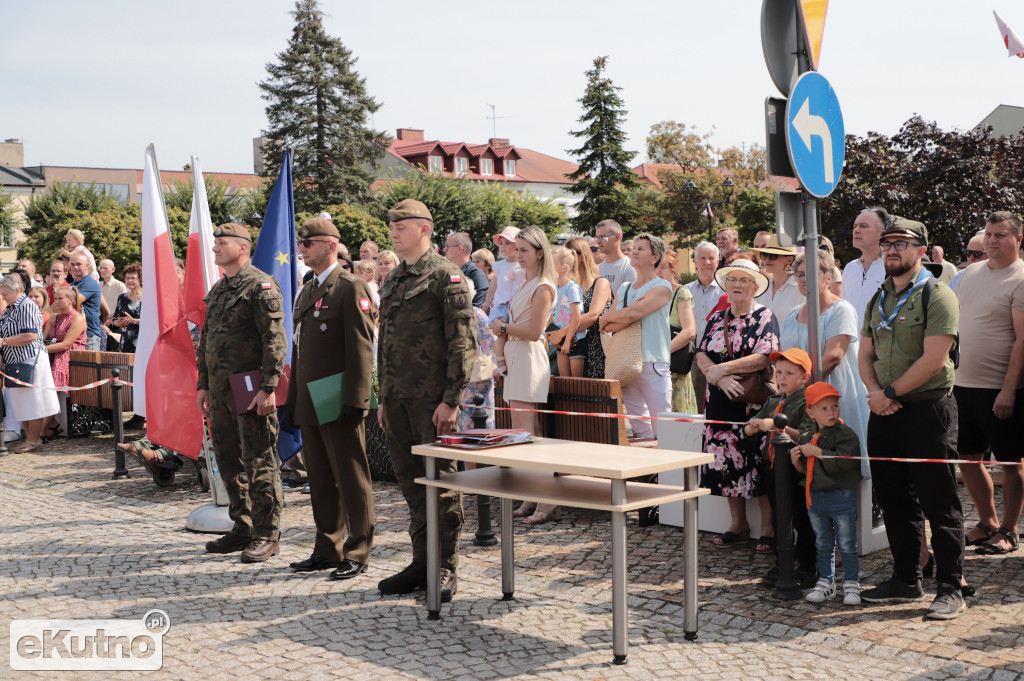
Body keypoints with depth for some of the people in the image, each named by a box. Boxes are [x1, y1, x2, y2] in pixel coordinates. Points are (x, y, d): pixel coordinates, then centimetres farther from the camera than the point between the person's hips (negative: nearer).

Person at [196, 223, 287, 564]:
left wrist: (268, 387, -21)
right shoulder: (216, 290, 17)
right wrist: (203, 385, 18)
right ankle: (242, 529, 24)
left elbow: (274, 340, -16)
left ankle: (266, 535, 2)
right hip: (220, 390, 9)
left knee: (259, 461, -4)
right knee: (229, 461, 13)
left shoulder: (261, 286, -9)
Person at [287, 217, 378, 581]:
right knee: (320, 481, 13)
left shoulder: (352, 288, -8)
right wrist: (293, 402, 18)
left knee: (352, 480, -1)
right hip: (310, 407, 9)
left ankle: (357, 553, 6)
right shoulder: (305, 294, 18)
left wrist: (354, 402, -20)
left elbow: (361, 349, -14)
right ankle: (328, 549, 22)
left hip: (339, 405, -8)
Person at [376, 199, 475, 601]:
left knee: (440, 479, -1)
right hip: (398, 397, 8)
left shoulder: (445, 277, -7)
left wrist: (451, 400, -16)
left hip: (432, 397, -7)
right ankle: (421, 563, 21)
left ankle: (445, 568, 8)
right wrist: (384, 398, 18)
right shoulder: (392, 280, 17)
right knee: (410, 479, 11)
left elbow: (462, 343, -12)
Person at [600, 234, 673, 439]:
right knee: (640, 431, 8)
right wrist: (625, 318, -10)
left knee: (662, 431, -7)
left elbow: (631, 314, -16)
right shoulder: (624, 289, 17)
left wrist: (609, 319, 2)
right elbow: (605, 324, 8)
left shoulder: (661, 288, -3)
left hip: (653, 364, -6)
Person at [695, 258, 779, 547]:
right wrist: (720, 379, -14)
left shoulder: (764, 317, -2)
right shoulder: (716, 318, 14)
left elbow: (764, 358, -14)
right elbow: (701, 355, 4)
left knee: (758, 461, -7)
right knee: (728, 462, 6)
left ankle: (768, 526, 1)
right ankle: (738, 524, 15)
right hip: (721, 402, 5)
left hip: (755, 401, -5)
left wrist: (724, 368, -18)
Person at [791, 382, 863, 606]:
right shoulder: (808, 438, 10)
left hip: (841, 497, -6)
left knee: (847, 545, 1)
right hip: (815, 498, 6)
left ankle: (851, 584, 11)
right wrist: (796, 460, -3)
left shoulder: (846, 435, -12)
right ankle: (826, 582, 24)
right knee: (823, 545, 15)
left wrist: (817, 452, -21)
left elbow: (843, 462, -27)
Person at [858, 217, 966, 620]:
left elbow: (932, 360, -16)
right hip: (884, 414, 7)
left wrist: (890, 394, -13)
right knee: (894, 502, 13)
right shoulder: (878, 300, 14)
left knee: (939, 506, -2)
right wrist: (874, 393, -6)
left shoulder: (937, 296, -8)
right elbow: (865, 354, 13)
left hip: (927, 410, -7)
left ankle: (950, 589, 6)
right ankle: (906, 580, 24)